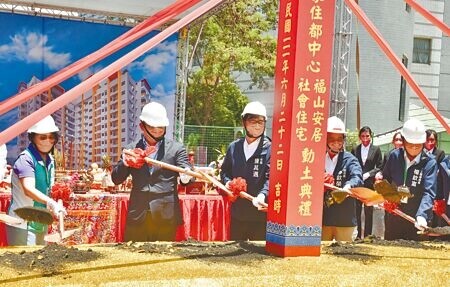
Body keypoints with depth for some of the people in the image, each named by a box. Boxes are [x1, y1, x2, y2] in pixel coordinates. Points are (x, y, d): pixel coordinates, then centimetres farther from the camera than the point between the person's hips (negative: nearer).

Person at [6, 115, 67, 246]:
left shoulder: (50, 160, 9)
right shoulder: (25, 159, -18)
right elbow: (28, 189, -33)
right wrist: (51, 203, -46)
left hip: (40, 224, 9)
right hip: (22, 225, -9)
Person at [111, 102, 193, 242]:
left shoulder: (176, 149, 5)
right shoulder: (132, 149, 11)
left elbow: (187, 171, -4)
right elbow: (116, 179, 10)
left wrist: (186, 177, -28)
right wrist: (124, 163, -10)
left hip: (166, 217, -2)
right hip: (137, 216, 2)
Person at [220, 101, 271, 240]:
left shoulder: (270, 148, -7)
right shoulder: (234, 147, 9)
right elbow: (224, 171, 18)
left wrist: (263, 195, -34)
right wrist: (227, 182, -4)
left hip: (261, 213, -5)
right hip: (237, 212, 5)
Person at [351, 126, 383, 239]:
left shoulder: (376, 149, 4)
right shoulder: (355, 149, 8)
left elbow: (379, 167, 2)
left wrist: (367, 174, -9)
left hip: (369, 184, -1)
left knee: (368, 211, 4)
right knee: (356, 210, 3)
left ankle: (367, 235, 10)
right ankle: (357, 235, 11)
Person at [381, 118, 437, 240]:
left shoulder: (429, 163, -12)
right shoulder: (394, 156, -1)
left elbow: (429, 193, -20)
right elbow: (385, 180, 12)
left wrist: (422, 215, -35)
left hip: (417, 218, -3)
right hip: (393, 215, 3)